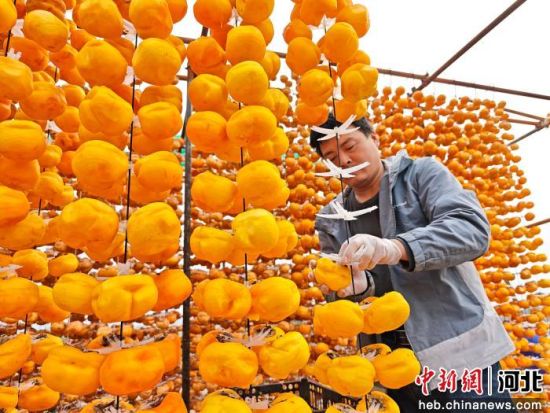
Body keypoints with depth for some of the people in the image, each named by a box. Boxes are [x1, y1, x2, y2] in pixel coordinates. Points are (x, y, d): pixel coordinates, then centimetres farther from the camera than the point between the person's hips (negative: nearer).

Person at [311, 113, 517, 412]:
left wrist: (395, 247, -36)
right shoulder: (330, 218, 5)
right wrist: (358, 285, -17)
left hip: (458, 348, -3)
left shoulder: (422, 173, -3)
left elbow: (473, 228, -19)